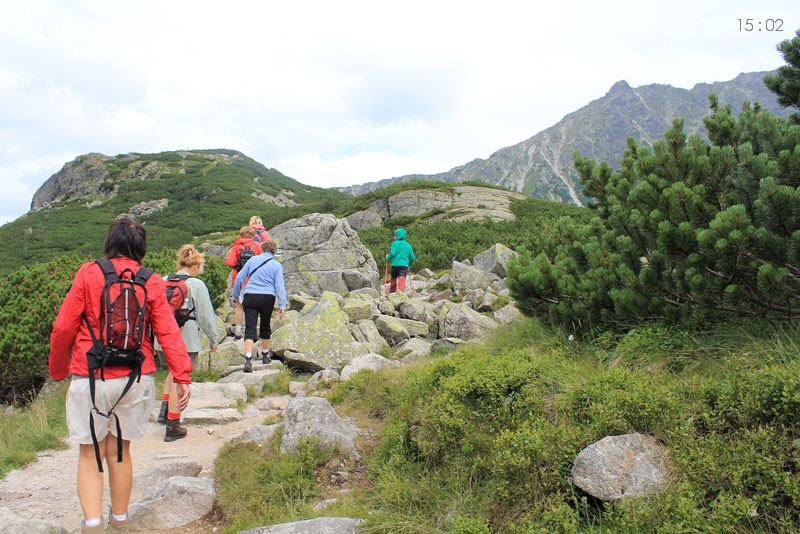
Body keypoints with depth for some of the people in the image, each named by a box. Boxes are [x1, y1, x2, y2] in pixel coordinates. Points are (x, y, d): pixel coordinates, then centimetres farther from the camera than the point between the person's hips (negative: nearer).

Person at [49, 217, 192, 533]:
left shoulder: (88, 274, -4)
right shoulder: (152, 283, 0)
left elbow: (63, 327, -2)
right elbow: (169, 332, -5)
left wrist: (58, 369, 13)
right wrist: (183, 377, -5)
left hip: (91, 378, -2)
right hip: (136, 379, 2)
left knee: (90, 454, 11)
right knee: (119, 451, 17)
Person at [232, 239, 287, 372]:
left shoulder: (253, 260, 7)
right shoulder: (276, 265, 3)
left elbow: (240, 278, 8)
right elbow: (280, 286, -3)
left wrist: (235, 296, 19)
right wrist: (282, 306, -3)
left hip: (250, 296, 0)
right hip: (267, 297, 0)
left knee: (249, 329, -4)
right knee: (265, 326, 19)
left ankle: (248, 359, -18)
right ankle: (265, 354, 34)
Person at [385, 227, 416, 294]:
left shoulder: (395, 243, 1)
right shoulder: (408, 245, 12)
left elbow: (392, 253, -13)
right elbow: (412, 258, 10)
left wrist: (387, 258, 6)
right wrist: (408, 264, 27)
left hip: (395, 265, -1)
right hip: (404, 265, 1)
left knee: (393, 280, 15)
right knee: (402, 280, -10)